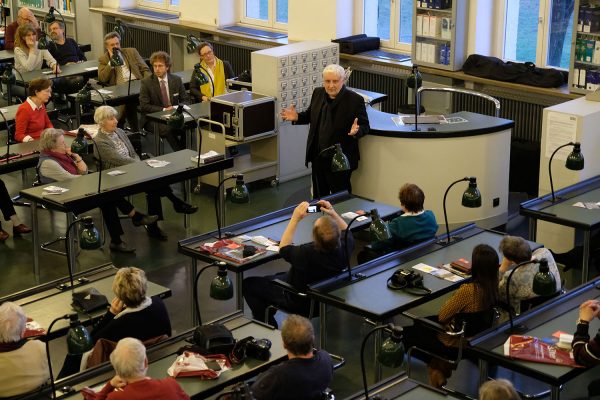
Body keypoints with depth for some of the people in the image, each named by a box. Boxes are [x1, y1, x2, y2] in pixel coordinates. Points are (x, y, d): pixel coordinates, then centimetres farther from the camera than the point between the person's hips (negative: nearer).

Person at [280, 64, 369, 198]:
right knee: (319, 195, 18)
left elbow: (364, 126, -9)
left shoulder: (355, 100, -13)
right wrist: (297, 117, -1)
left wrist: (356, 131, -31)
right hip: (318, 157, 5)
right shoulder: (318, 93, 3)